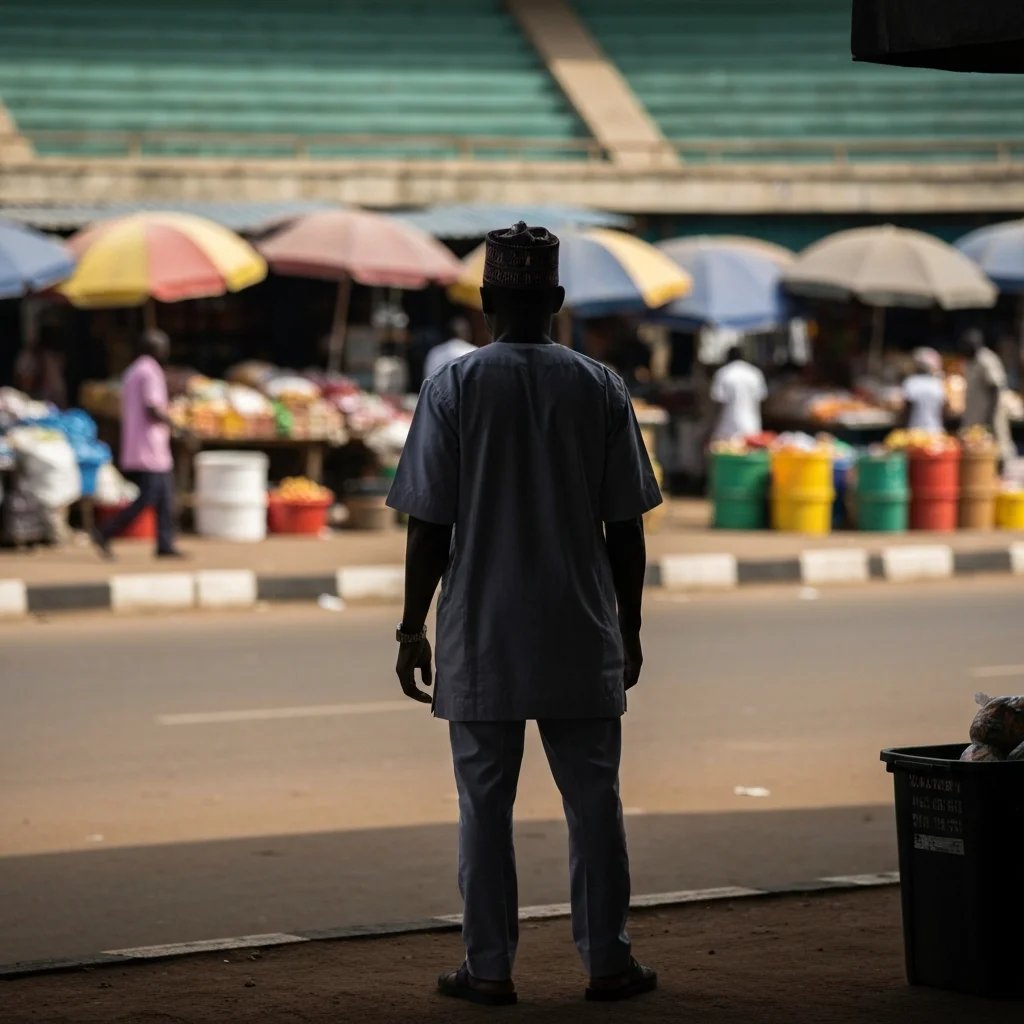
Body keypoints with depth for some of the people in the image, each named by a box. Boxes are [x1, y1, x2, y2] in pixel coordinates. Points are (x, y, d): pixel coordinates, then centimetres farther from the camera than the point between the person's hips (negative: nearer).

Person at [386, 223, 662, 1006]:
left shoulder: (454, 387, -4)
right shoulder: (601, 388, 2)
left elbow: (429, 525, -5)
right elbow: (625, 526, 2)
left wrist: (412, 629, 2)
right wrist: (629, 628, 11)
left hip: (481, 637, -1)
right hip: (581, 637, 1)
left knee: (485, 802, 4)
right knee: (593, 796, 7)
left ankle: (490, 968, 6)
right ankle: (608, 961, 10)